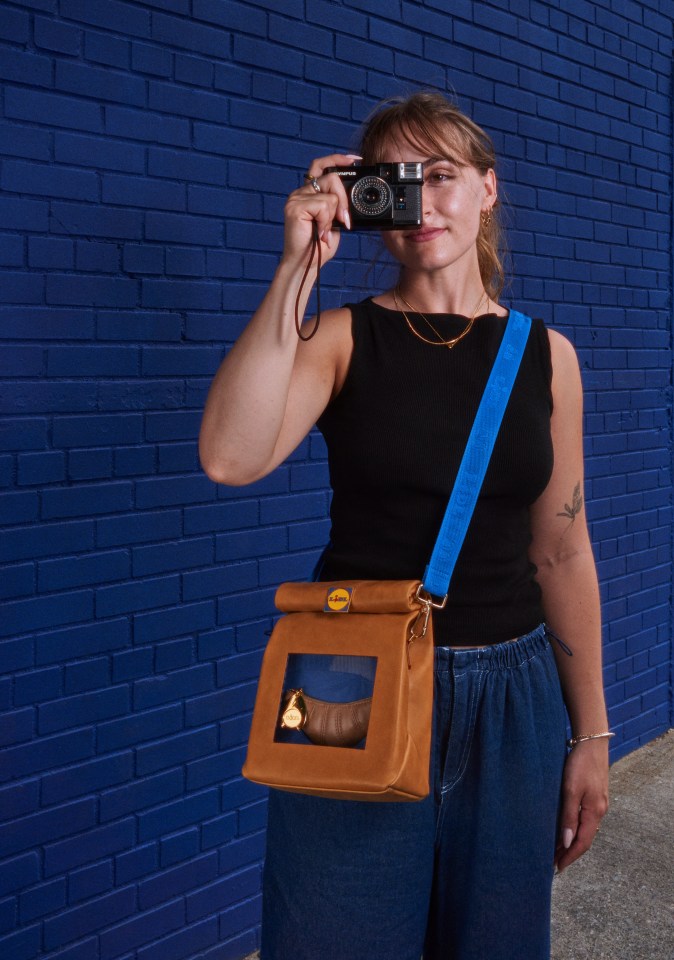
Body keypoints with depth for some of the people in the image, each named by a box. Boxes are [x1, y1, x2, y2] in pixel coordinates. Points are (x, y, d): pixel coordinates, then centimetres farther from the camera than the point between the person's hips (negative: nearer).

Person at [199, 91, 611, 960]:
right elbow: (230, 458, -23)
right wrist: (298, 267, -21)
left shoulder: (545, 354, 3)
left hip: (511, 699, 2)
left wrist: (591, 734, 7)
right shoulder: (344, 336, -3)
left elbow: (562, 552, 5)